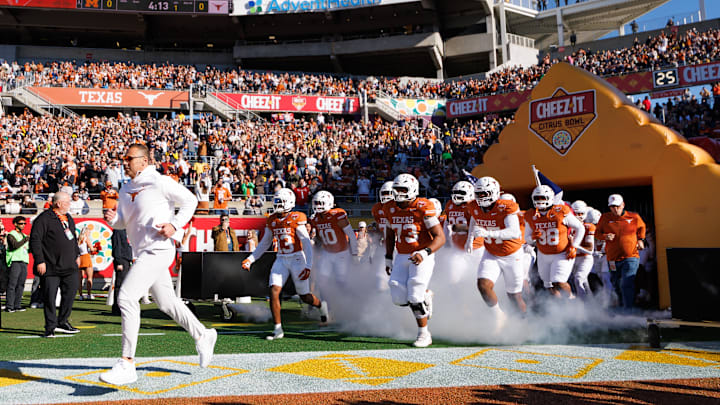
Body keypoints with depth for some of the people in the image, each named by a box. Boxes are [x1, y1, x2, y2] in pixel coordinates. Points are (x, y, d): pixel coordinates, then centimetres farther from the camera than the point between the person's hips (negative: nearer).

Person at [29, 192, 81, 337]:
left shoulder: (69, 218, 16)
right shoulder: (44, 219, -10)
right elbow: (35, 240, -14)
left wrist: (77, 255, 23)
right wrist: (39, 261, -17)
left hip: (69, 266, 7)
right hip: (50, 268, -7)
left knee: (70, 293, 8)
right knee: (50, 297, -1)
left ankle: (62, 322, 22)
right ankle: (50, 327, 10)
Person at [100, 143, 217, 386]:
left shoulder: (159, 182, -9)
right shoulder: (126, 190, 15)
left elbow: (190, 201, -5)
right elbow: (123, 222, 17)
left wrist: (175, 225, -14)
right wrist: (112, 219, -5)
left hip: (158, 249, -9)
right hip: (143, 254, 9)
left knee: (126, 297, -18)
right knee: (166, 303, 17)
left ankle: (127, 365, -16)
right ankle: (202, 336, 37)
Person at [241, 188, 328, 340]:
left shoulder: (296, 219, -12)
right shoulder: (272, 221, 6)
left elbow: (307, 244, -14)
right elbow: (264, 244, 16)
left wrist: (308, 266, -20)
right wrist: (250, 259, 9)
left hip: (297, 259, -5)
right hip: (281, 259, 5)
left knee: (305, 297, 5)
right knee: (273, 292, -11)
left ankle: (321, 305, 40)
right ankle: (278, 329, -2)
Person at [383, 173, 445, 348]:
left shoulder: (423, 208, -16)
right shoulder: (391, 209, 3)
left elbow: (440, 237, -16)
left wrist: (424, 253, -30)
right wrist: (388, 258, 18)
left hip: (421, 257, -6)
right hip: (402, 257, 6)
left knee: (415, 297, -13)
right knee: (399, 298, -2)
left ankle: (424, 335, 6)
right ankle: (425, 295, 30)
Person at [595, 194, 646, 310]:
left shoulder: (634, 217, 0)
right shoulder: (605, 218, 0)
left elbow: (641, 227, 21)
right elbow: (597, 233, 8)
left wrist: (640, 239, 8)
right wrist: (605, 236, -12)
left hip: (630, 258, -3)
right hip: (613, 260, 3)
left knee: (627, 285, -18)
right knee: (617, 286, 18)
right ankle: (623, 305, 43)